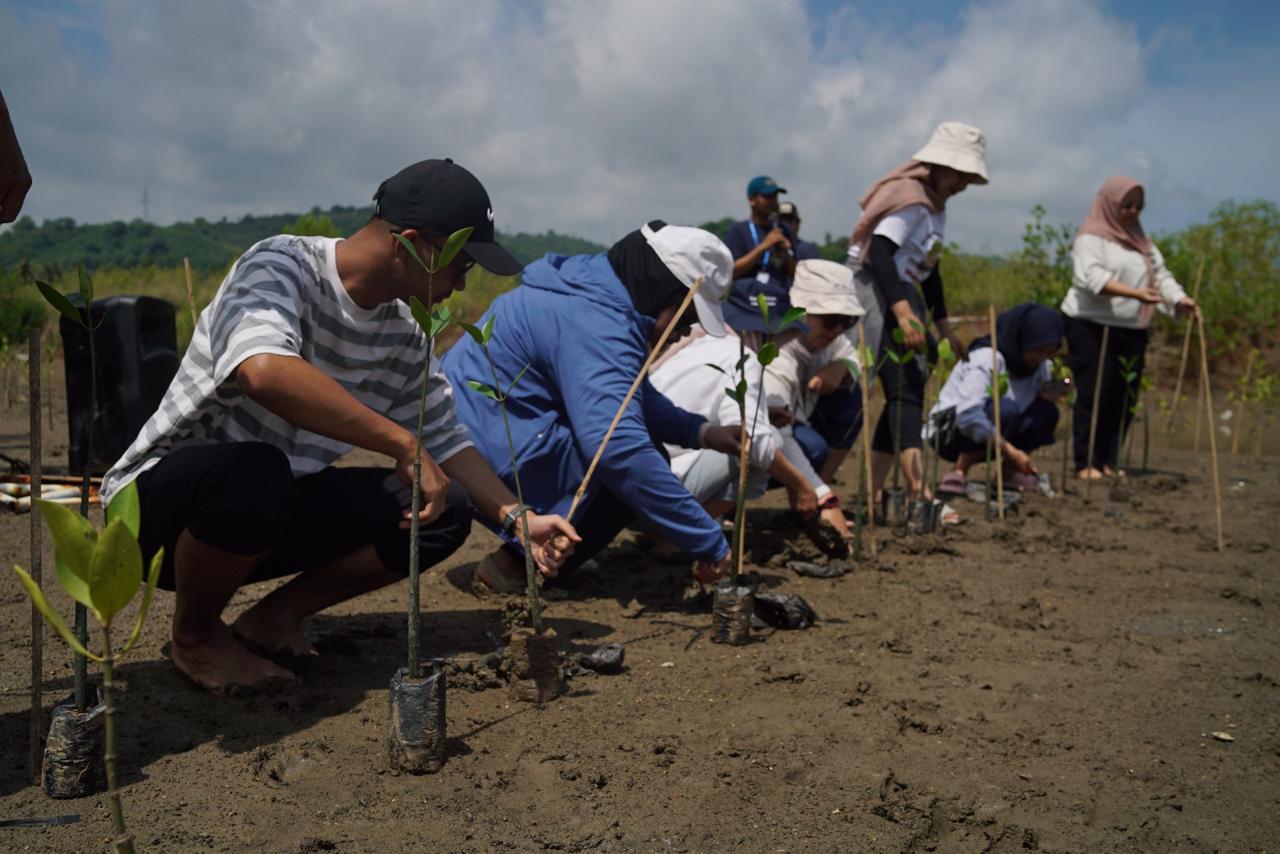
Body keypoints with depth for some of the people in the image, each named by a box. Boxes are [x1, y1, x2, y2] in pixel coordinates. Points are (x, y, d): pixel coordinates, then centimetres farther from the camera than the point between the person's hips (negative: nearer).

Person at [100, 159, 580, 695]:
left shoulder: (404, 336, 0)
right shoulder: (281, 265, -22)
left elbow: (446, 441, 8)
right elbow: (264, 370, -42)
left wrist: (517, 518, -5)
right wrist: (402, 444, -37)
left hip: (275, 510, 6)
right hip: (161, 496, -6)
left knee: (446, 511, -9)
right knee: (254, 473, -40)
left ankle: (275, 616, 5)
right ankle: (195, 635, -8)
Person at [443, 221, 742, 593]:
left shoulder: (595, 292, 9)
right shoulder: (596, 323, -24)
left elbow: (635, 394, 21)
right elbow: (621, 451, -34)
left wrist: (702, 433, 6)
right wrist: (710, 543, -28)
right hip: (490, 462, -11)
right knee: (639, 465, -16)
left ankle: (524, 557, 9)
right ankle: (518, 565, -7)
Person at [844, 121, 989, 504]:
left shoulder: (935, 207, 19)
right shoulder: (911, 197, -12)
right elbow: (879, 253, -26)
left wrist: (943, 327, 27)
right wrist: (903, 312, -35)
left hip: (906, 297, 10)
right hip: (882, 295, -10)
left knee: (908, 392, 9)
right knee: (906, 390, -19)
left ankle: (873, 492, 13)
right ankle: (917, 490, -26)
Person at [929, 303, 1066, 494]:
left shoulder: (1042, 364, -1)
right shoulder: (987, 358, -25)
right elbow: (967, 414, -35)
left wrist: (1052, 393, -21)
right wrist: (1011, 451, -34)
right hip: (949, 430, -7)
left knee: (1047, 413, -13)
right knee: (1004, 409, -34)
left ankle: (1010, 471, 1)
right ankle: (958, 474, -22)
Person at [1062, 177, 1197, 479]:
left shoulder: (1141, 241, 21)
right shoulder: (1091, 237, -3)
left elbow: (1161, 274, 14)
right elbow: (1093, 277, -18)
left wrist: (1180, 299, -6)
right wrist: (1135, 293, -30)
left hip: (1132, 330, 7)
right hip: (1092, 326, -7)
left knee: (1124, 398, 4)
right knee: (1094, 396, -8)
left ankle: (1108, 462, 11)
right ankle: (1085, 464, -4)